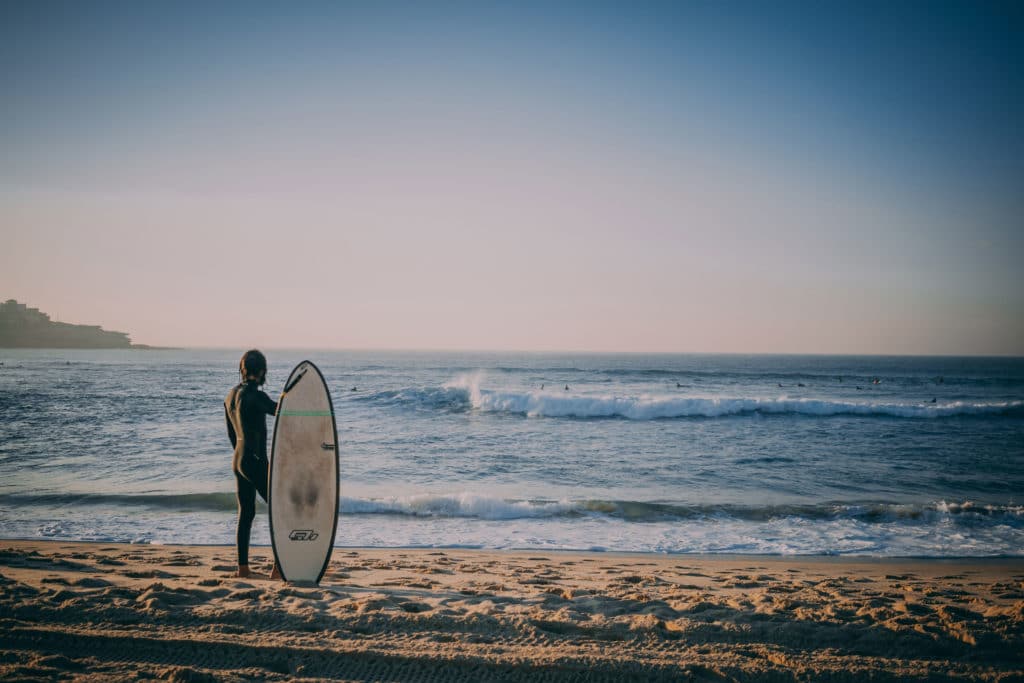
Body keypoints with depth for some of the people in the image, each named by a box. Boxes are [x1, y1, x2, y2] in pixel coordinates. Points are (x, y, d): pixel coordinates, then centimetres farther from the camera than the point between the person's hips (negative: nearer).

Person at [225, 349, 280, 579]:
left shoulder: (231, 395, 8)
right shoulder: (255, 396, -18)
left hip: (238, 460, 8)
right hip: (256, 461, -8)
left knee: (245, 514, 13)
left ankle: (243, 567, 16)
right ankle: (279, 567, -3)